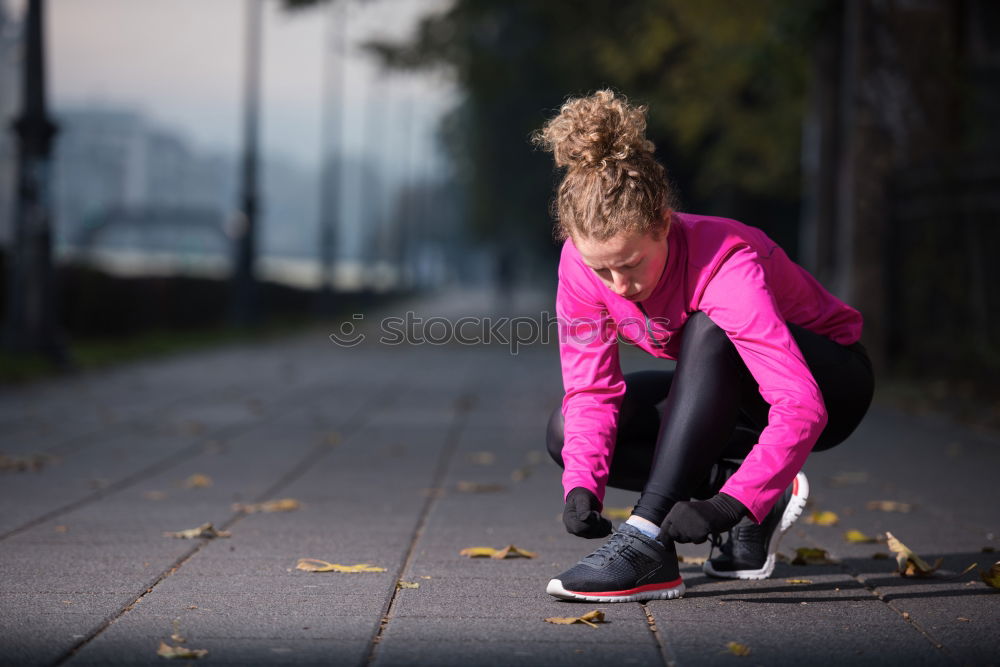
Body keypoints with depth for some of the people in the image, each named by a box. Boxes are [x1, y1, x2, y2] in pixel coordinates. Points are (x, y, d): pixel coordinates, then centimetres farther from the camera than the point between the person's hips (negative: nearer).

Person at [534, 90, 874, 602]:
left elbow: (802, 409, -43)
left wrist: (726, 507, -51)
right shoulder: (584, 260, -21)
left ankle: (647, 537, -39)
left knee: (706, 331, -37)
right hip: (728, 396, 6)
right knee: (569, 434, -13)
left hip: (829, 381, -6)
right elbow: (590, 389, -15)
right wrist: (581, 485, -32)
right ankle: (765, 492, -8)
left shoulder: (724, 267, -36)